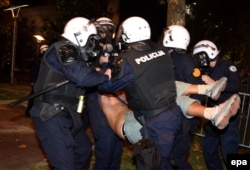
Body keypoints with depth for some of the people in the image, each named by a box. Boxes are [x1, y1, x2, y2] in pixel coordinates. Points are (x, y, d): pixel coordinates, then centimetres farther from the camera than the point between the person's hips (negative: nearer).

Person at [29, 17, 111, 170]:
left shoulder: (73, 53, 15)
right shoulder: (63, 50, -17)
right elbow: (83, 77, -31)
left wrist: (104, 66, 2)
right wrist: (105, 75, -15)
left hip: (66, 115, 10)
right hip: (51, 117, -10)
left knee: (84, 149, 22)